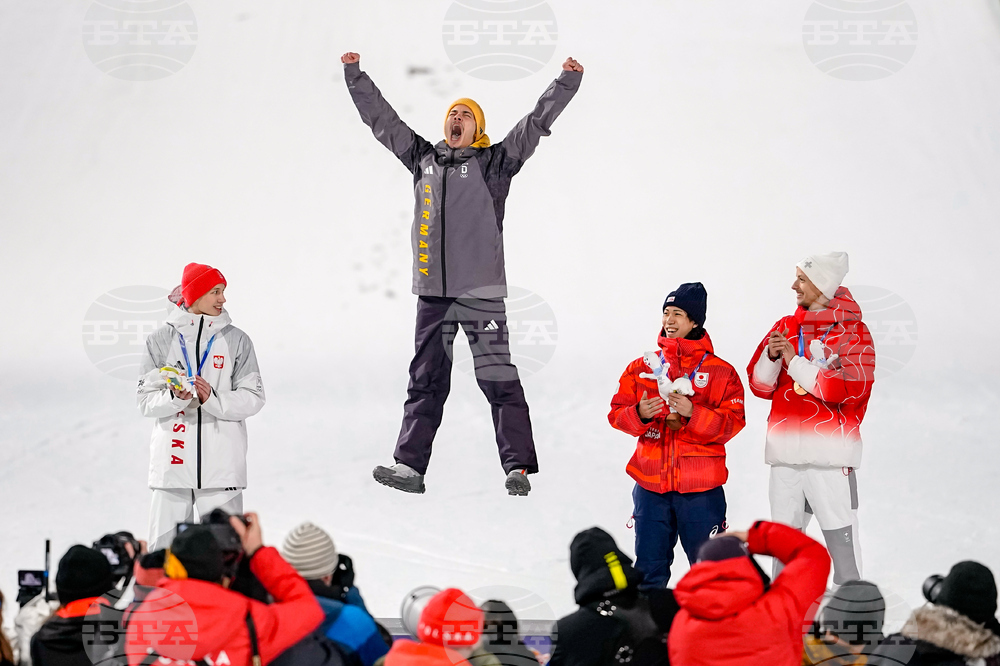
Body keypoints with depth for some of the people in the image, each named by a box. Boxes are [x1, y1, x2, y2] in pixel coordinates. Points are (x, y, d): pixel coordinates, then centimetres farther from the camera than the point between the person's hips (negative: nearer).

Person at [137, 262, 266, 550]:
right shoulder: (161, 339, 6)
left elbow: (253, 398, 1)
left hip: (222, 465, 0)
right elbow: (146, 400, 3)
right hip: (172, 461, 0)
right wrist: (175, 397, -16)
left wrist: (213, 399, -15)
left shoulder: (236, 340, 6)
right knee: (164, 548, 1)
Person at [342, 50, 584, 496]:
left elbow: (536, 123, -1)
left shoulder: (493, 163, 5)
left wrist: (567, 83, -10)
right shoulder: (423, 159, 15)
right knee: (425, 382, 7)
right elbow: (381, 119, 22)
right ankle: (410, 465, 9)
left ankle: (518, 467, -5)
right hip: (432, 291, 4)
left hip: (481, 290, -4)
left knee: (498, 380, -5)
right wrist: (355, 76, 22)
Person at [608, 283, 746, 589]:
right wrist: (640, 414, -14)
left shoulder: (721, 372, 0)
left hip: (701, 489, -3)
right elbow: (617, 413, 7)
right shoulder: (641, 368, 9)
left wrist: (692, 413, -21)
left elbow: (733, 422, -7)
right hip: (651, 485, 3)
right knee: (649, 570, 9)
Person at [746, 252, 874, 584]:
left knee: (842, 543, -5)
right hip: (786, 454, 5)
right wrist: (771, 356, -8)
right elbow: (760, 385, 12)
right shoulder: (785, 327, 14)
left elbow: (849, 389, -14)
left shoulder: (852, 332, -1)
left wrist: (795, 362, -11)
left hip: (830, 457, -5)